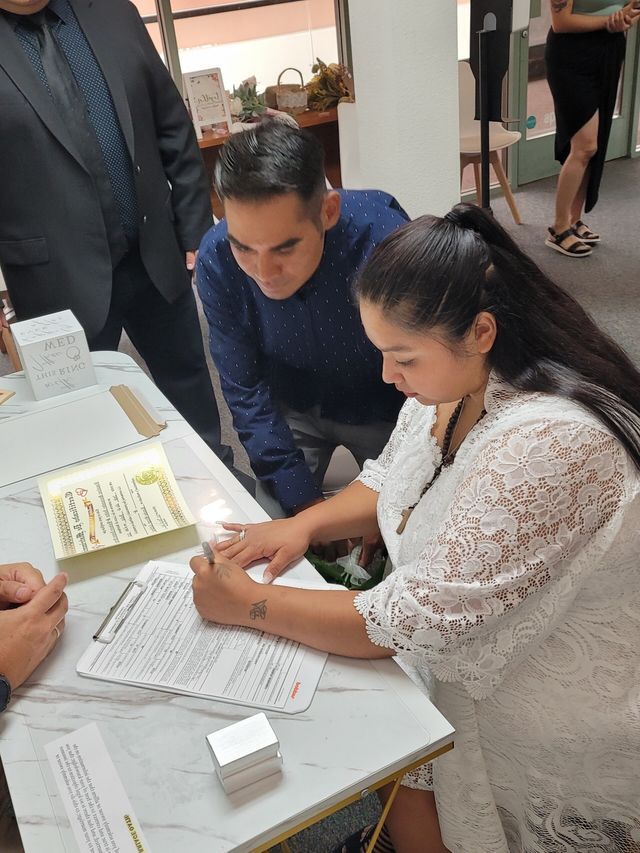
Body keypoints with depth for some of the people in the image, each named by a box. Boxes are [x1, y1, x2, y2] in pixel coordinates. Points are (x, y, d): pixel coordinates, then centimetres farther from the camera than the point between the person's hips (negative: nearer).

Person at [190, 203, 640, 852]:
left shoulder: (548, 444, -36)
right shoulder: (457, 377, -10)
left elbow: (415, 619, -30)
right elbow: (391, 479, 8)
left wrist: (250, 604, -20)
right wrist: (304, 523, -9)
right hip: (461, 644, 7)